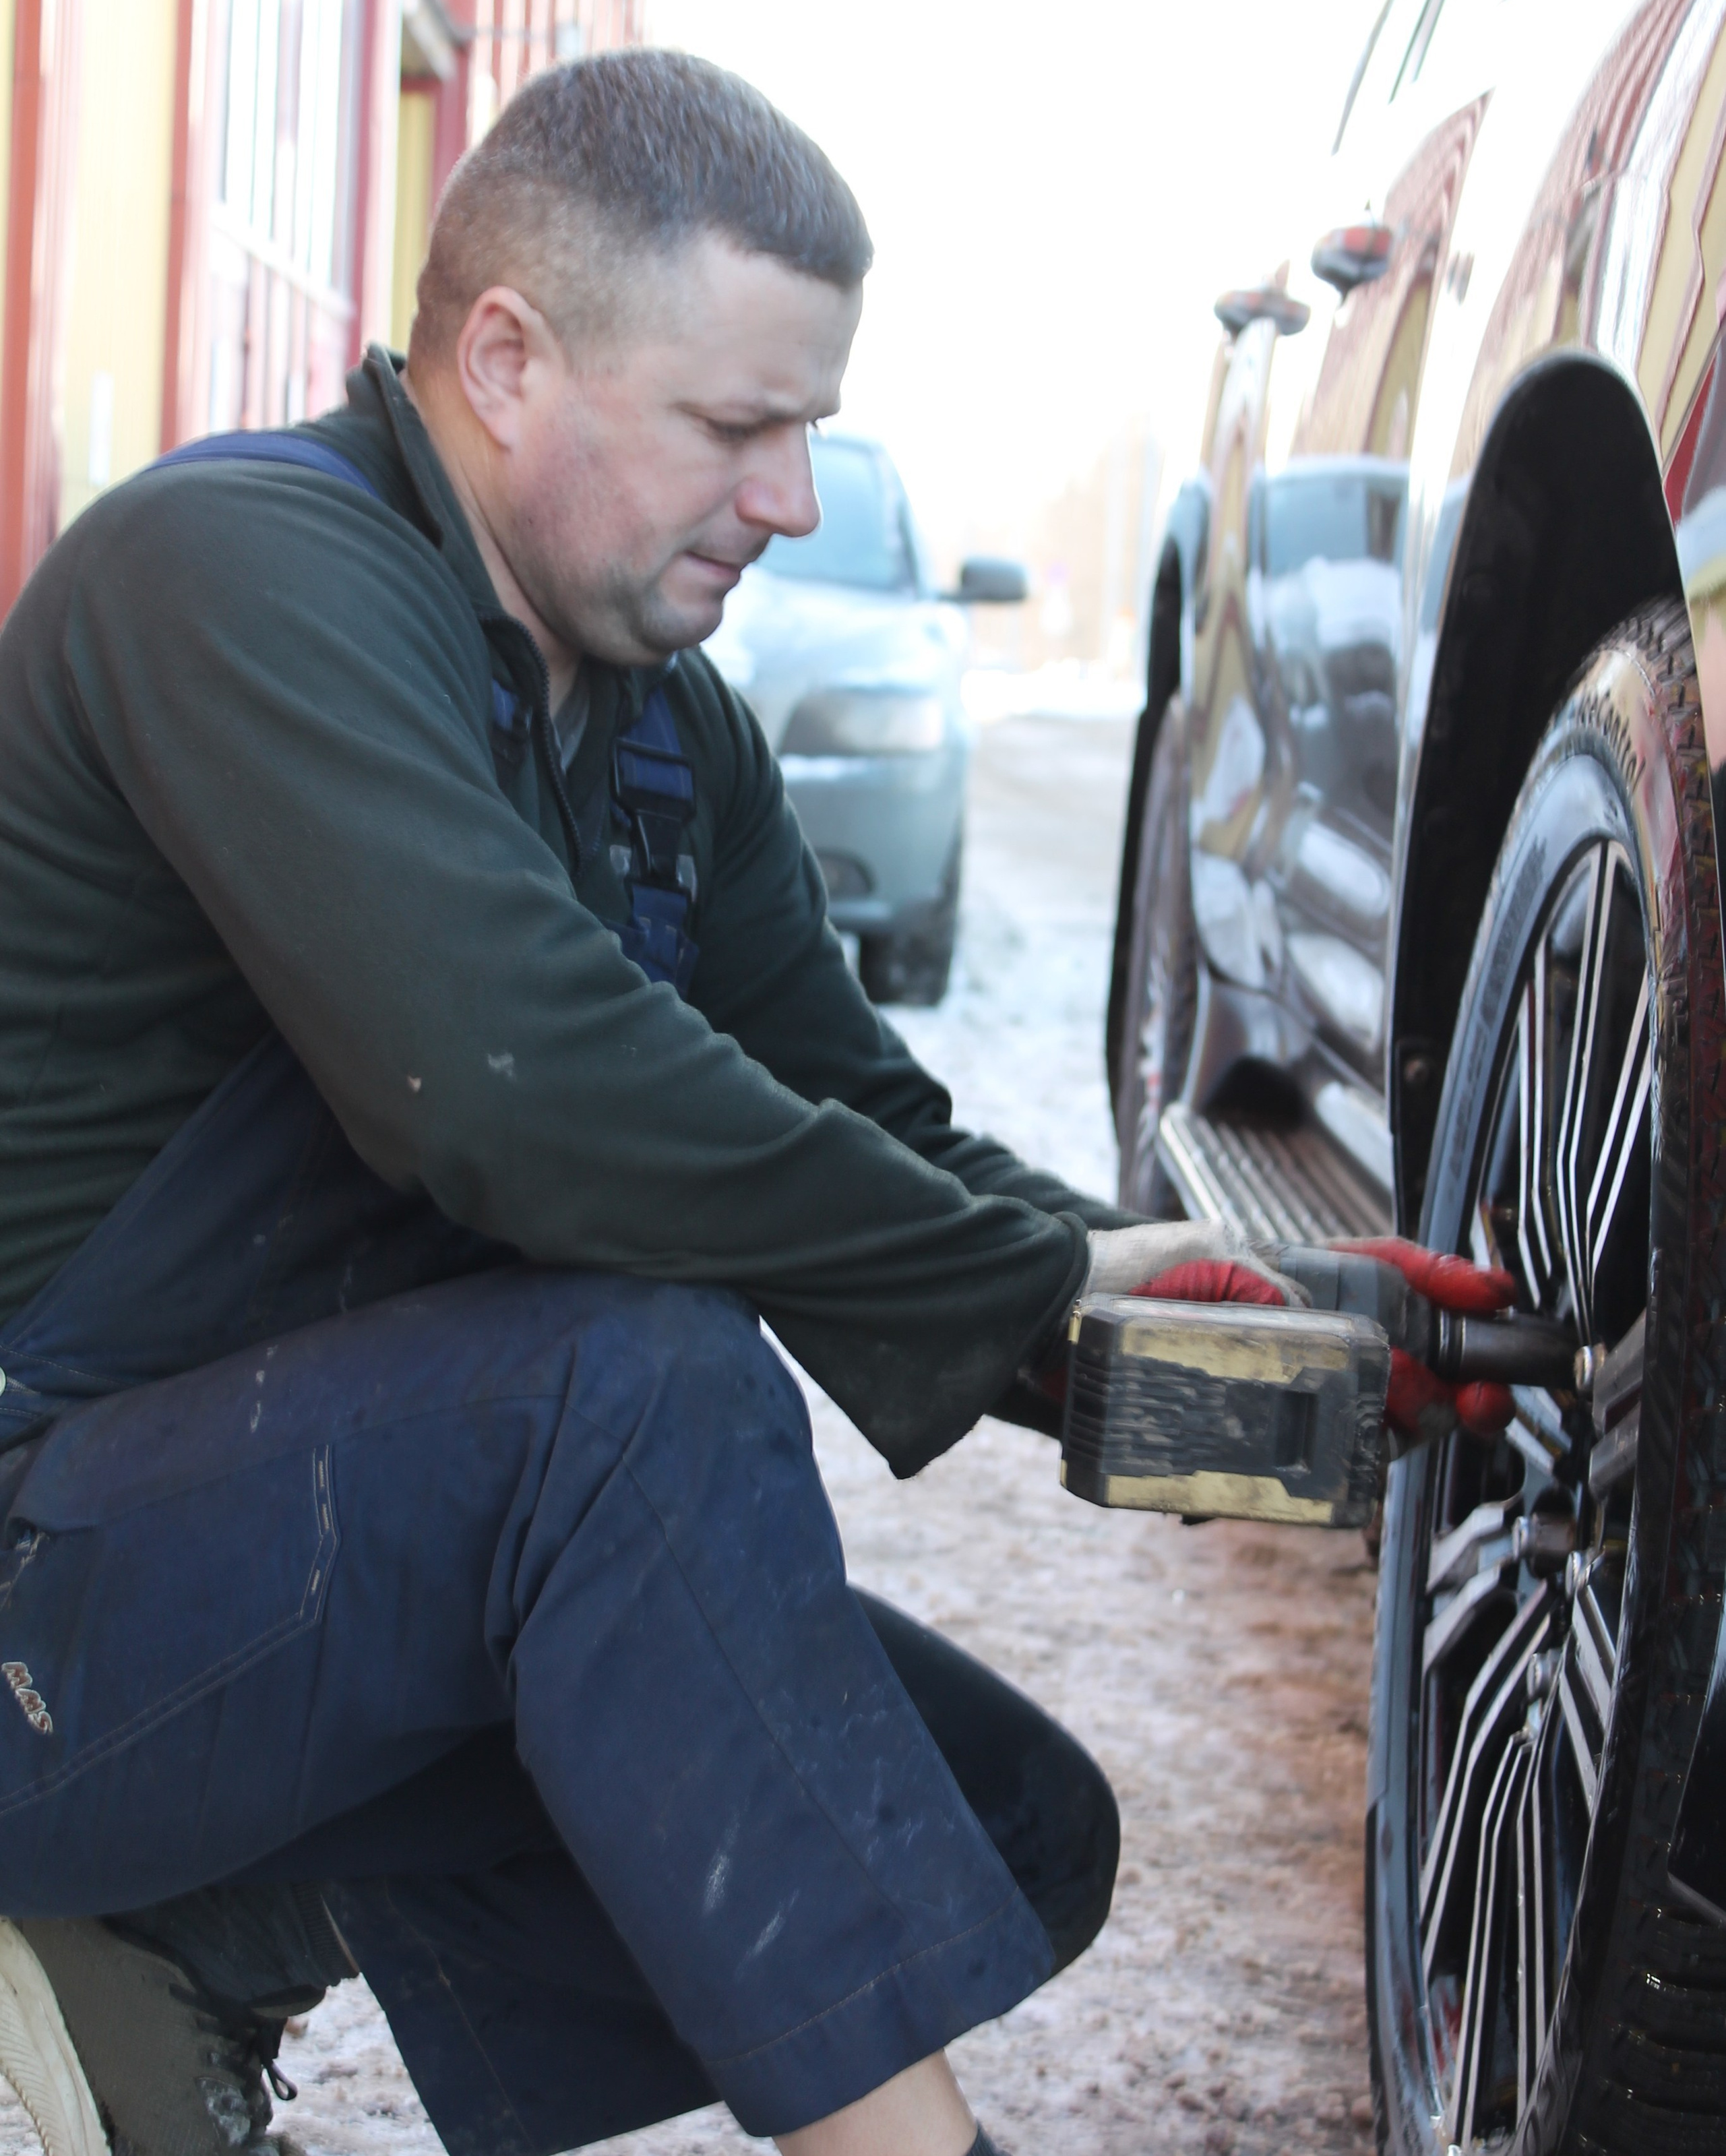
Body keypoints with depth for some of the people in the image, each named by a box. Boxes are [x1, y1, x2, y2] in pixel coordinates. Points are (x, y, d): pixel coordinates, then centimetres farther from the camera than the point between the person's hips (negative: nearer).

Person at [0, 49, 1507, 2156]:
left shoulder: (664, 721, 9)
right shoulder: (245, 571, -19)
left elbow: (859, 1115, 9)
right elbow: (520, 1090, -33)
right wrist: (1045, 1293, -24)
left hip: (364, 1544, 9)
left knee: (1023, 1832, 0)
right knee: (646, 1376, -34)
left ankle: (232, 1951, 3)